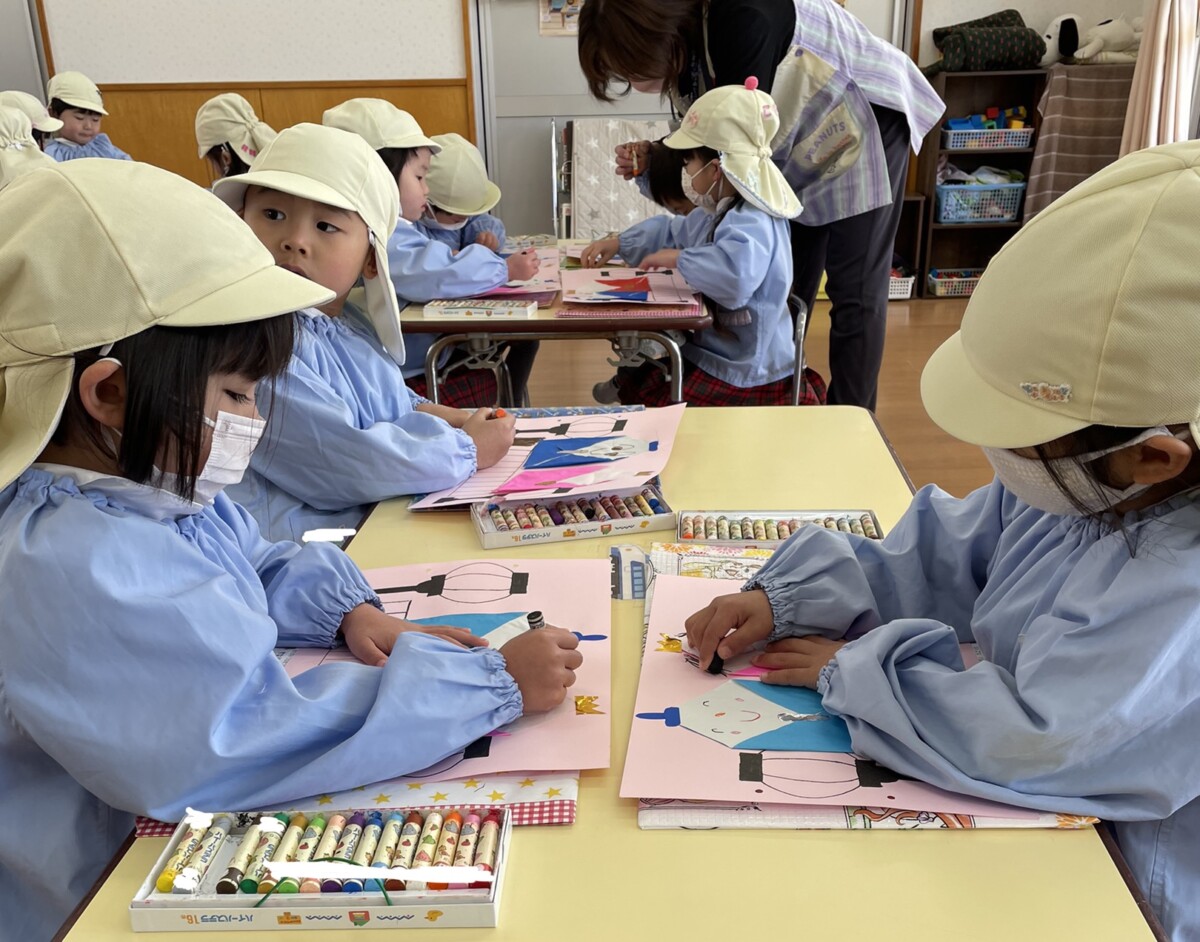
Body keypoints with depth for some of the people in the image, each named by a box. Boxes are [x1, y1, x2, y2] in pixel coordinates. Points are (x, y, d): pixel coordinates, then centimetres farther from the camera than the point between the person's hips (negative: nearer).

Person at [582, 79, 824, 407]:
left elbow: (735, 275, -48)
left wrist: (678, 259, -32)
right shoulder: (721, 214, 10)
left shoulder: (751, 225, -26)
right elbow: (672, 231, 28)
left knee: (636, 395, -7)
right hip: (713, 354, 11)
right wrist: (617, 244, 19)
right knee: (629, 377, 18)